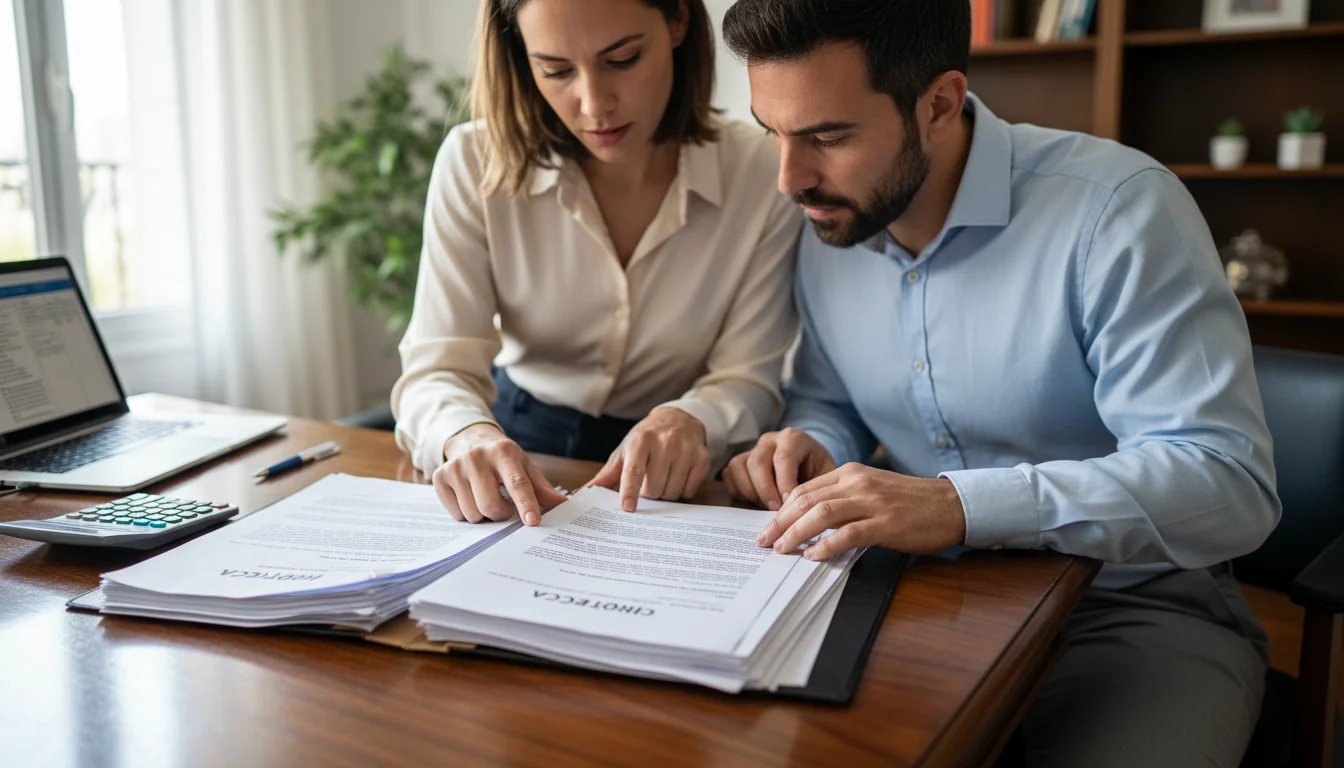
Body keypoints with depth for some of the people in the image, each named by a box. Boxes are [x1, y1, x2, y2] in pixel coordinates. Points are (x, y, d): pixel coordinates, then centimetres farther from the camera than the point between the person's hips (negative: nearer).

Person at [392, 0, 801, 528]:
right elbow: (438, 367, -14)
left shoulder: (764, 175, -13)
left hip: (675, 488, 0)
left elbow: (749, 379, -10)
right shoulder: (476, 162, -11)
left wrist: (691, 421, -33)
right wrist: (467, 436, -38)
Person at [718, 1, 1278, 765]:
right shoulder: (829, 227, 0)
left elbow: (1231, 483, -25)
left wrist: (960, 503, -35)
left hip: (1126, 609, -4)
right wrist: (813, 447, -9)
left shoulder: (1118, 208, -19)